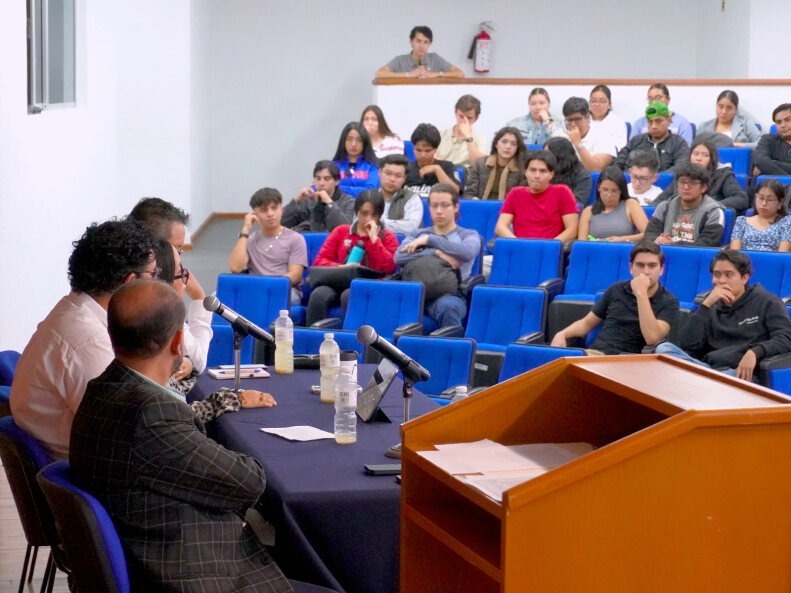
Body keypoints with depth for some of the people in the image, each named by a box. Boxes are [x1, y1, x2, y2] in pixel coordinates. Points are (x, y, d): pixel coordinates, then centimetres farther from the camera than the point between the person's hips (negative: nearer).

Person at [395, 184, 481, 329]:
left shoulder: (469, 235, 20)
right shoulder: (417, 234, 26)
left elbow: (468, 252, -6)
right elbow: (399, 257, 5)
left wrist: (429, 240, -1)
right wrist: (436, 252, -6)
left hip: (450, 294, -2)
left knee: (447, 305, -41)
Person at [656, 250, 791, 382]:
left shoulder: (766, 302, 13)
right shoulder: (712, 306, 22)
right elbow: (687, 345, 7)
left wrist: (754, 352, -21)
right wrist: (706, 304, 0)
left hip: (742, 374, -5)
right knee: (664, 348, -23)